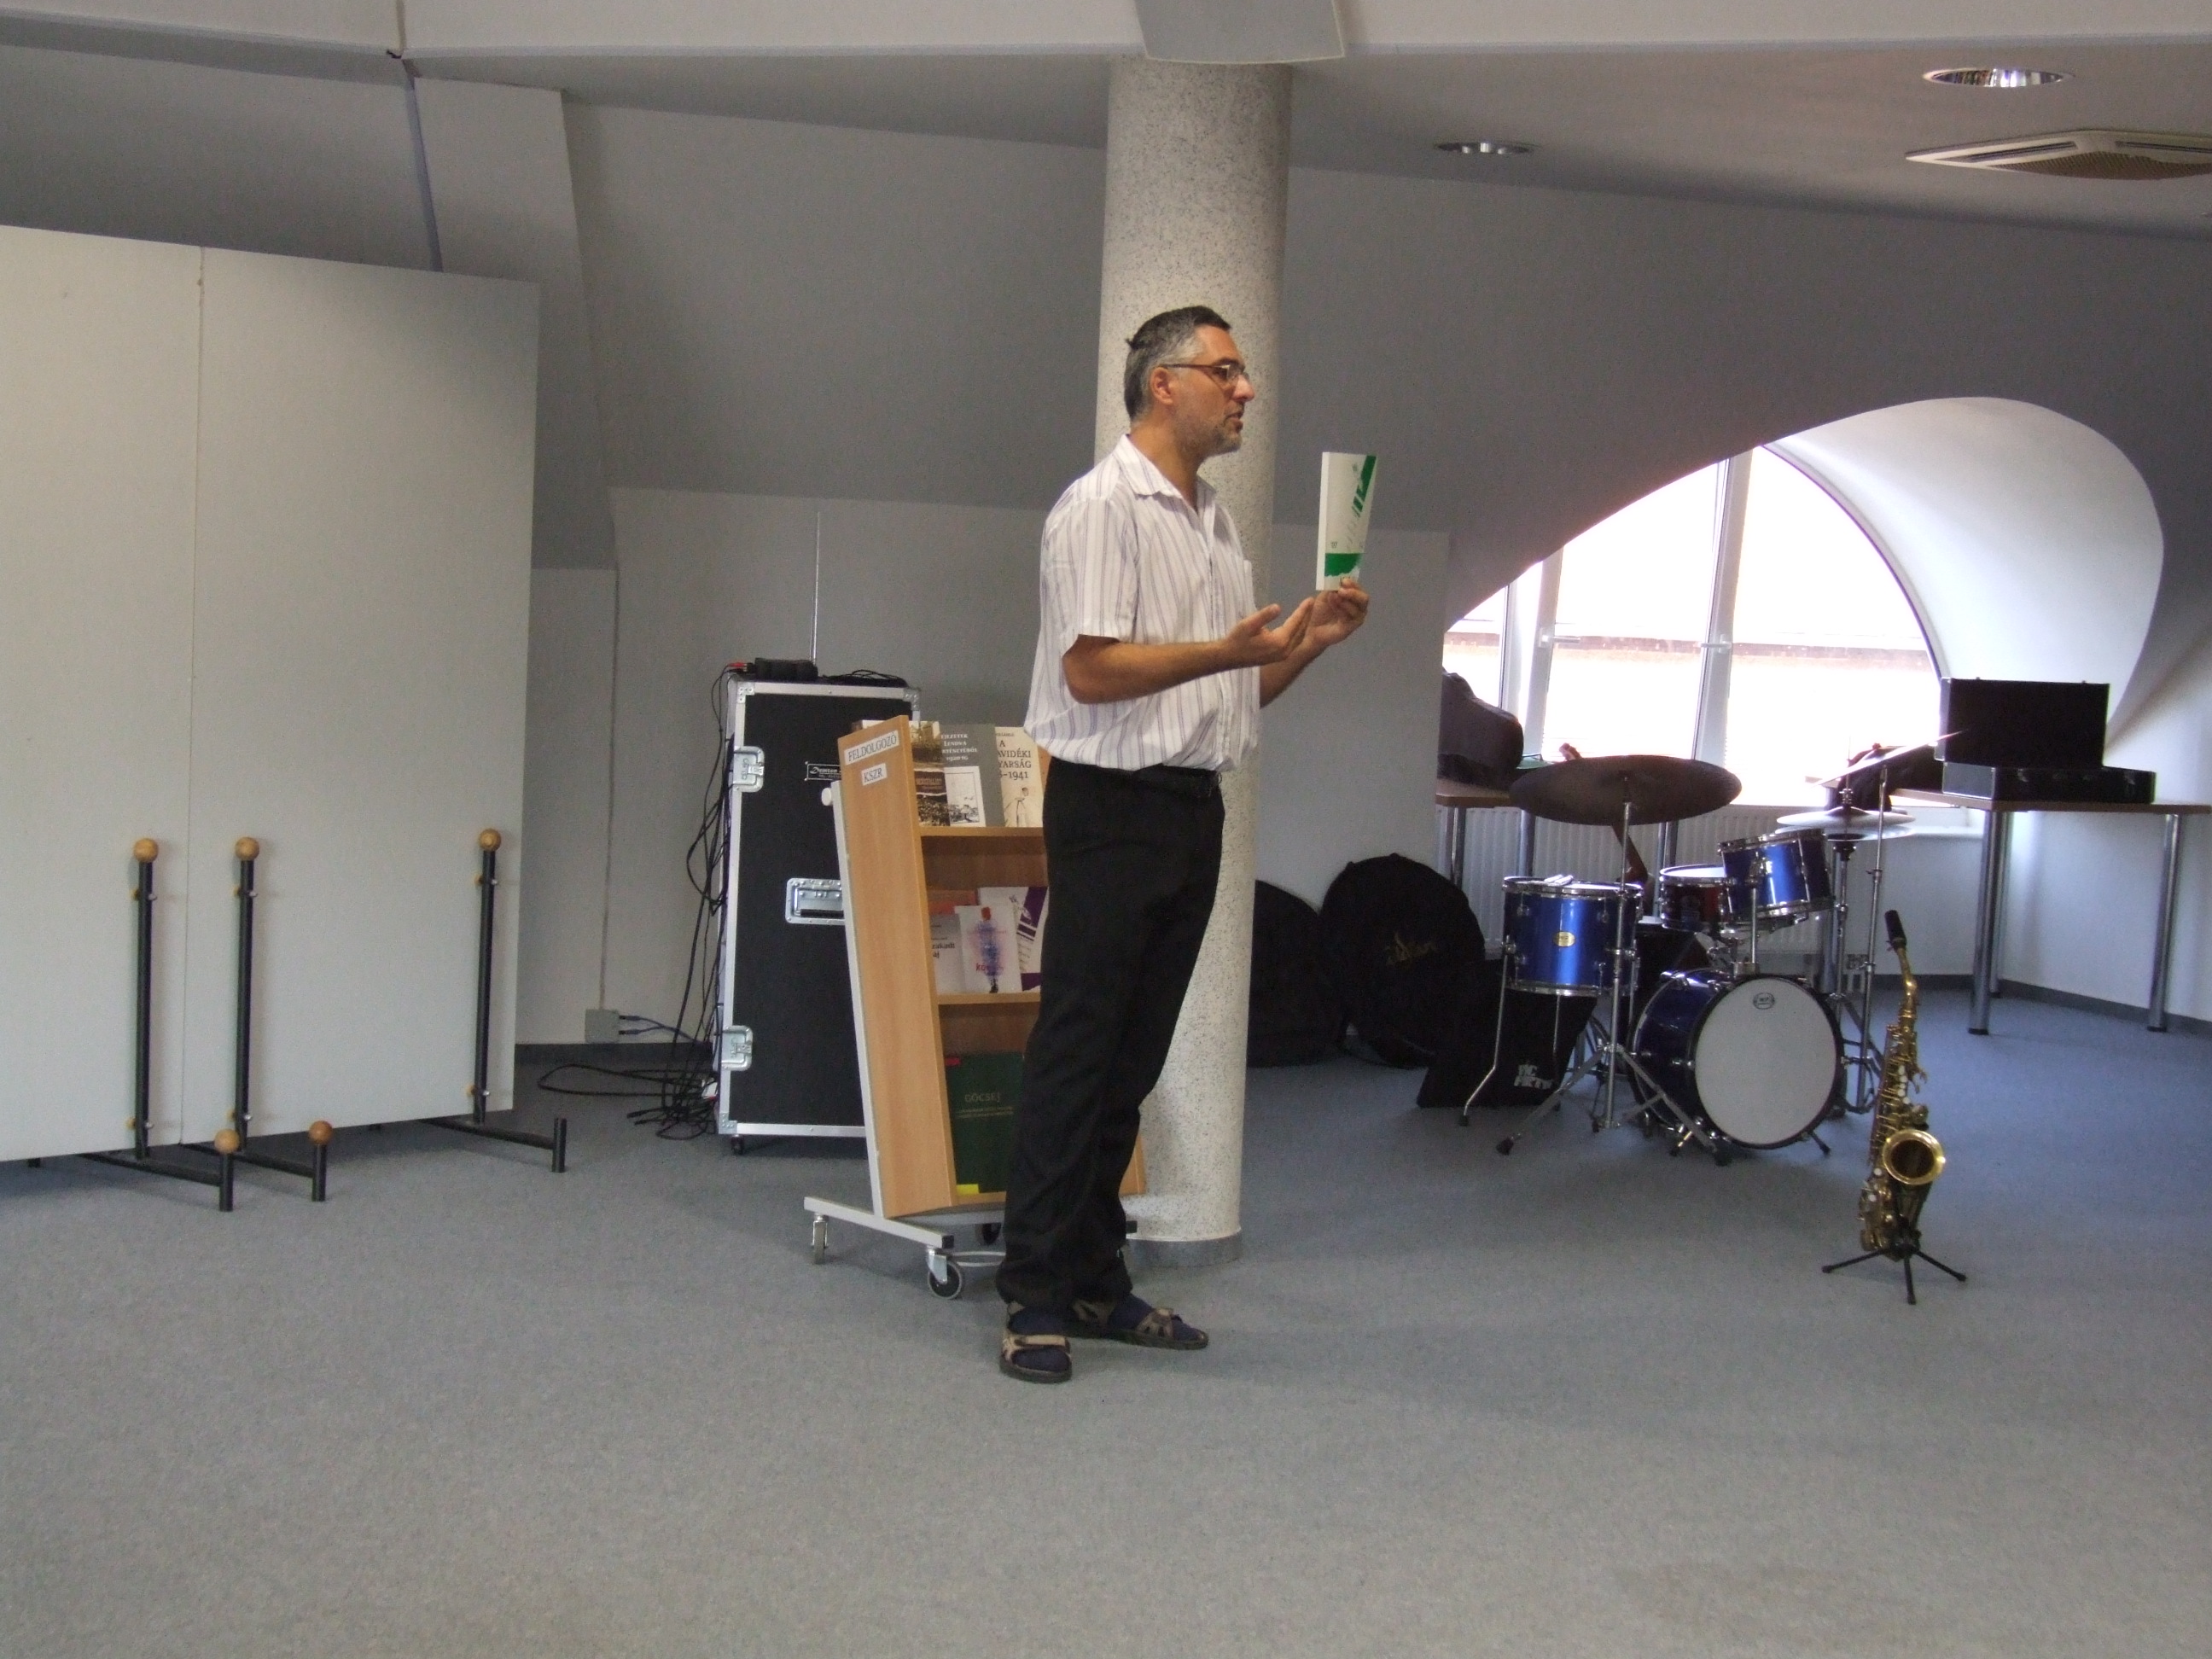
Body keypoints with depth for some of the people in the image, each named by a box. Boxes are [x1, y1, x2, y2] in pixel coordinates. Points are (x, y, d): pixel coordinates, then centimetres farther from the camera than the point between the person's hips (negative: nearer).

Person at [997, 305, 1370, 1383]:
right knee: (1076, 1049, -6)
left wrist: (1307, 641, 5)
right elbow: (1091, 670, -17)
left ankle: (1096, 1281, 17)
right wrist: (1228, 650, -23)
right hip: (1113, 806, -8)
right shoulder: (1103, 507, -8)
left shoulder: (1214, 521, 20)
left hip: (1193, 808, 8)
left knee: (1133, 1057, 10)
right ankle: (1034, 1295, -1)